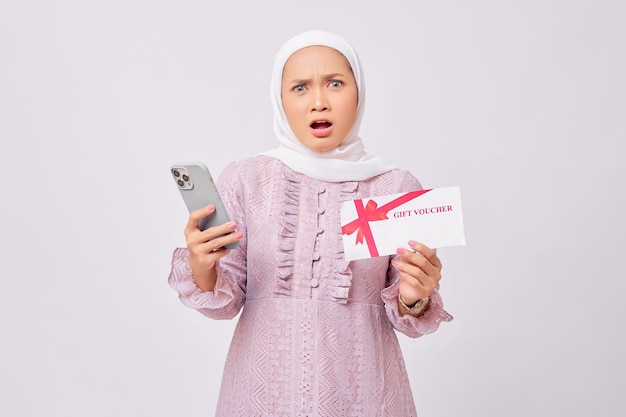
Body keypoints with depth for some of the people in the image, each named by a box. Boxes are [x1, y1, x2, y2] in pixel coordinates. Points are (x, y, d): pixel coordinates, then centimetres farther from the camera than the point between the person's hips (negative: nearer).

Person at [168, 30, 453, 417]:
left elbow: (408, 312, 0)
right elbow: (227, 301, -3)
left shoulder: (399, 188, -8)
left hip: (361, 386, 0)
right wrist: (202, 269, -22)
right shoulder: (244, 179, -8)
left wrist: (414, 300, -21)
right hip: (266, 382, 0)